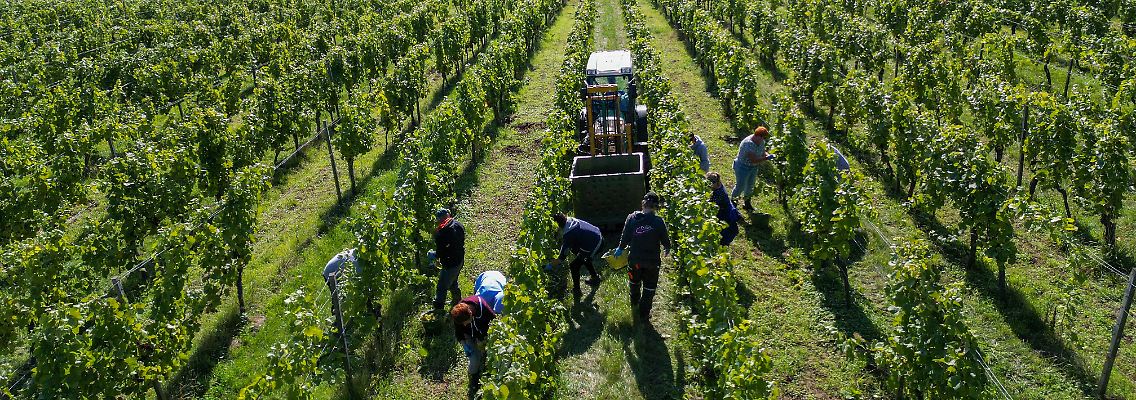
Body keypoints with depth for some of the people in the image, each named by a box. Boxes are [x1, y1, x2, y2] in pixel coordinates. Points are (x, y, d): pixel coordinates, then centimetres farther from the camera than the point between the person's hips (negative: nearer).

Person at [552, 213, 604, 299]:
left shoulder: (568, 234, -22)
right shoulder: (571, 220, 0)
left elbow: (562, 258, -16)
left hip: (594, 245, -9)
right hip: (599, 238, 9)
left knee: (574, 266, -2)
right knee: (584, 257, 34)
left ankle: (576, 291, 7)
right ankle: (596, 278, 52)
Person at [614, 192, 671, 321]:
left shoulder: (631, 218, -13)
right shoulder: (658, 222, -19)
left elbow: (625, 238, -5)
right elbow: (665, 241, -8)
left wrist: (620, 249, 16)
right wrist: (667, 249, 16)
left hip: (635, 259, 3)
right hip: (652, 261, -3)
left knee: (634, 282, 29)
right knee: (649, 288, 15)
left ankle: (635, 303, 53)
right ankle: (644, 314, 22)